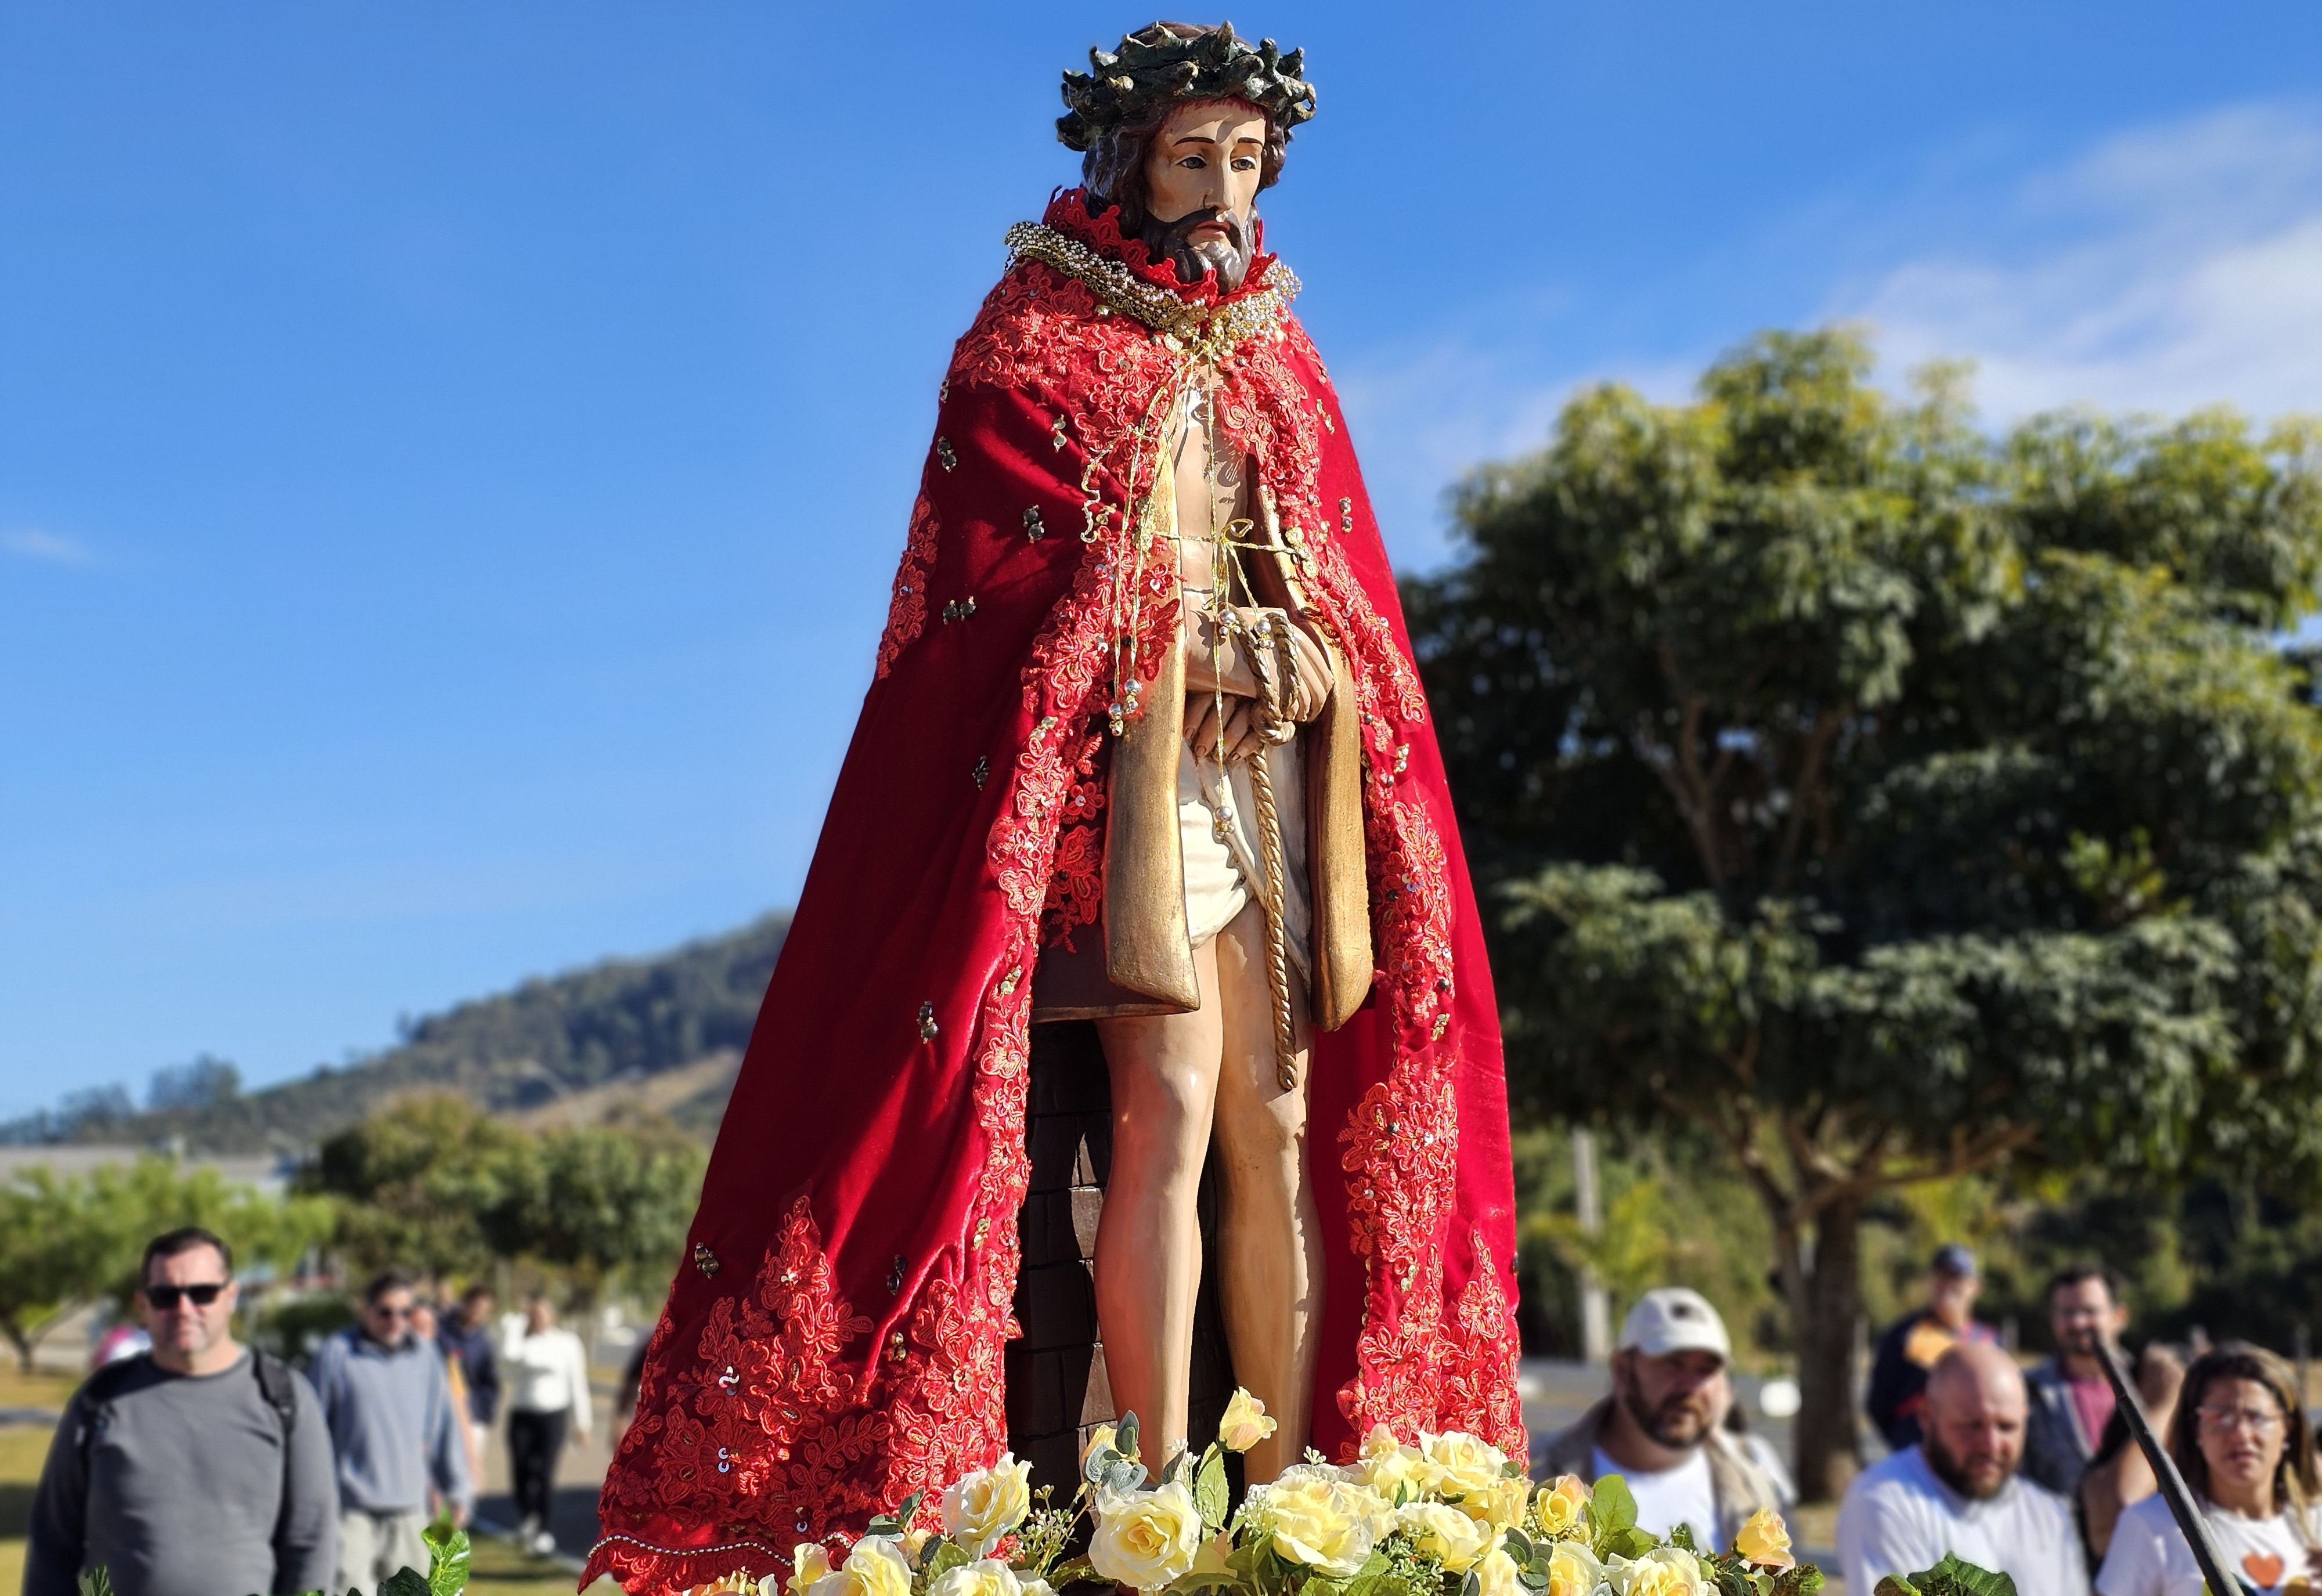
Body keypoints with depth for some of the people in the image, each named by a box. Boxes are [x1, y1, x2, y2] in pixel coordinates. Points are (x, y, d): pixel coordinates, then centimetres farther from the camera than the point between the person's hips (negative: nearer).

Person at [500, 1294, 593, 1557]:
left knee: (545, 1473, -7)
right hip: (521, 1415, 2)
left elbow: (577, 1384, 3)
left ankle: (544, 1529, 6)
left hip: (554, 1415, -2)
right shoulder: (520, 1339, 5)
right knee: (521, 1471, 0)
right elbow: (509, 1355, -20)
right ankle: (529, 1517, 28)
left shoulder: (566, 1342, 1)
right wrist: (516, 1323, -11)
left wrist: (581, 1422, 2)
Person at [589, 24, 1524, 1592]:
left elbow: (1348, 588, 19)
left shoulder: (1279, 358, 22)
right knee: (1172, 1108, -16)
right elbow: (993, 576, -4)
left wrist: (1344, 714, 0)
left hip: (1285, 764, 6)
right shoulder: (1038, 333, 5)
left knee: (1287, 1128, -1)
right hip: (1135, 751, -6)